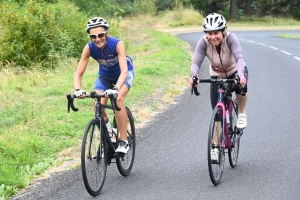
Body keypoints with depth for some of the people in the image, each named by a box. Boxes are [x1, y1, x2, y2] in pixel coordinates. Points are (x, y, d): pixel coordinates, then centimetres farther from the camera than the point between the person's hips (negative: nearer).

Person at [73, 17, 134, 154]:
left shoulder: (117, 44, -35)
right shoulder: (89, 48, -26)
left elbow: (124, 71, -41)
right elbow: (79, 73, -26)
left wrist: (116, 88, -57)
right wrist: (78, 89, -46)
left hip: (123, 74, -3)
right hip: (105, 75, 3)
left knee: (118, 99, -29)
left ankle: (123, 141, -19)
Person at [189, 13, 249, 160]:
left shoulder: (230, 38, -31)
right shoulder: (203, 43, -25)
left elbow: (239, 58, -42)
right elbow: (196, 62, -33)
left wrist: (241, 75, -62)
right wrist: (194, 75, -56)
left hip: (236, 72, -2)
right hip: (217, 76, 2)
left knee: (240, 87, -37)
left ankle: (241, 114, -7)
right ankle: (215, 146, 12)